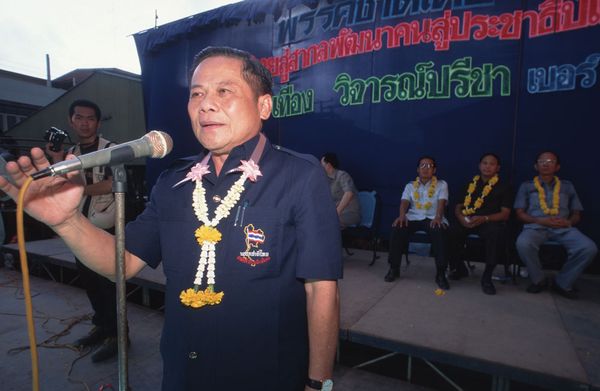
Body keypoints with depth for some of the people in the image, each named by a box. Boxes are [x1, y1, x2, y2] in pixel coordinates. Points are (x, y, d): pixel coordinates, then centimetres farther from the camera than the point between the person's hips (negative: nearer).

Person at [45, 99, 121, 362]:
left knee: (107, 282, -3)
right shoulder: (70, 153, 14)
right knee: (88, 280, 14)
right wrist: (57, 161, 0)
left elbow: (113, 184, -19)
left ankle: (115, 335, 9)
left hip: (105, 228, -7)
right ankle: (101, 326, 30)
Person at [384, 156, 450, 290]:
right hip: (413, 217, 2)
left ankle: (440, 273, -26)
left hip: (432, 218, -1)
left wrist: (438, 217, -28)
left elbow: (441, 202, -6)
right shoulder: (410, 186, 16)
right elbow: (404, 201, -1)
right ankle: (394, 268, -15)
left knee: (439, 231, -37)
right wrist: (402, 215, -24)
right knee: (398, 228, -30)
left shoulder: (441, 184, 11)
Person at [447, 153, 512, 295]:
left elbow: (505, 214, -1)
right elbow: (458, 206, 15)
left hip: (491, 222, -2)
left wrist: (484, 218, -18)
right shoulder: (470, 184, 17)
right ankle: (459, 268, -4)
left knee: (496, 234, -38)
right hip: (468, 221, 3)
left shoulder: (504, 186, 8)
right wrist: (461, 217, -9)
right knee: (450, 232, -29)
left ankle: (487, 276, -21)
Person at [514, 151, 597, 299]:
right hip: (536, 226, -2)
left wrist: (569, 222, -6)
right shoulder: (526, 186, 14)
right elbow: (520, 213, 6)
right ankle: (539, 280, -8)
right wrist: (541, 220, -12)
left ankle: (562, 283, -5)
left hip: (563, 228, 2)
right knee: (523, 244, -37)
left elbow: (577, 213, 19)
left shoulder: (567, 186, 22)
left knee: (589, 247, -28)